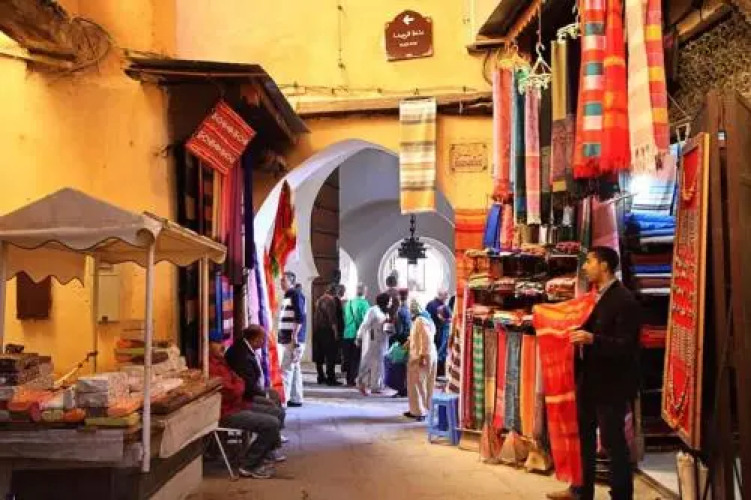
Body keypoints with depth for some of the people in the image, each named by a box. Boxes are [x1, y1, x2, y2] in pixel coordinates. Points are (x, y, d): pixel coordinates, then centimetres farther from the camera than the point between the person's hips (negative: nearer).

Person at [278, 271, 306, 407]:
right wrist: (282, 336, 20)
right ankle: (296, 399, 15)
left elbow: (300, 317, -19)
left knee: (286, 370, -10)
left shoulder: (296, 295, -10)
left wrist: (295, 336, -24)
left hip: (293, 339, -10)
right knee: (294, 369, 11)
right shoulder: (288, 295, 19)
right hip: (287, 338, 10)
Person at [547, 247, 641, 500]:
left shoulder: (624, 300, -18)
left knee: (613, 441, 2)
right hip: (588, 379, 9)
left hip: (611, 383, -9)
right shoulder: (594, 296, 10)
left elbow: (626, 346, -23)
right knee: (583, 436, 18)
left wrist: (592, 339, -34)